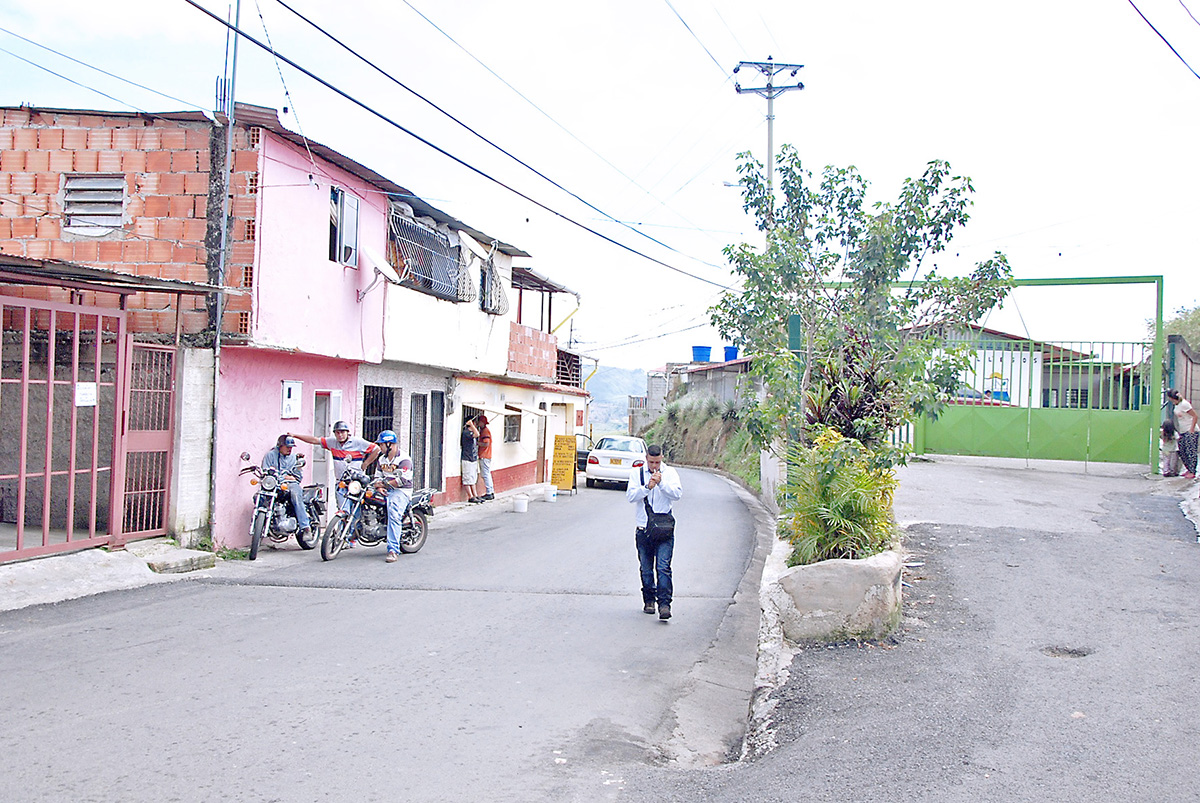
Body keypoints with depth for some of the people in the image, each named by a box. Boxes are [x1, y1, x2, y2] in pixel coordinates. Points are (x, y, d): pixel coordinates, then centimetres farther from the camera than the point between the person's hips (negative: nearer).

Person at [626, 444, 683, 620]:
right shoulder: (637, 473, 5)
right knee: (646, 568, 10)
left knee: (663, 567, -11)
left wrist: (661, 483, -20)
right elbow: (630, 495, -7)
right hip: (643, 529, 2)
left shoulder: (670, 473, 4)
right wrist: (647, 487, -20)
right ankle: (649, 601, 25)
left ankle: (664, 604, -12)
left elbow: (677, 494, -8)